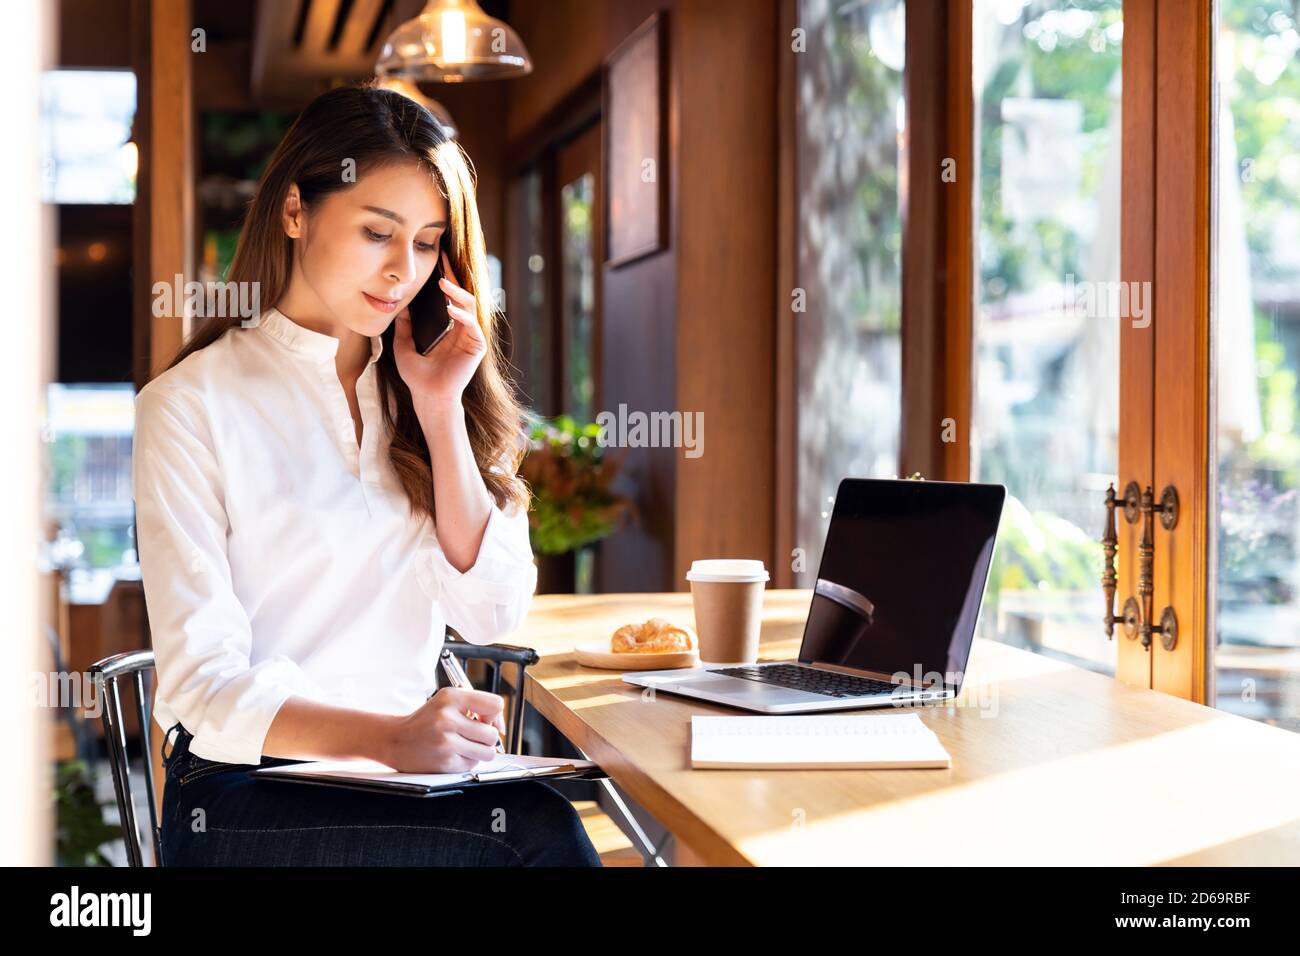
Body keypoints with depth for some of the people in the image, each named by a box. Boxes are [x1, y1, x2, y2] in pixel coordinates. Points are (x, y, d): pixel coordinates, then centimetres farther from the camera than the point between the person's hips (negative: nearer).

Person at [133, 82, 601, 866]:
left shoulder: (416, 388, 14)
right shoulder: (190, 404, -4)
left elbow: (491, 615, 4)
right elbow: (203, 682, -12)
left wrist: (440, 411, -2)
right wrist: (388, 737, -29)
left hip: (406, 777, 5)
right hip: (245, 793, -5)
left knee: (540, 815, -28)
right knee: (535, 828, -30)